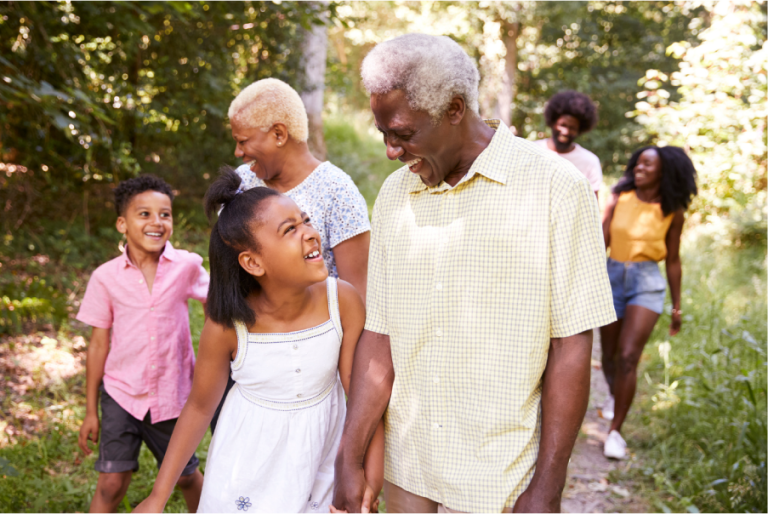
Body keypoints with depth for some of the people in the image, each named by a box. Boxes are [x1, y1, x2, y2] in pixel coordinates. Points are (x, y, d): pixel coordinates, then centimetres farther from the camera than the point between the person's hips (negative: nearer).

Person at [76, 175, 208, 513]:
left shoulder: (187, 266, -10)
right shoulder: (106, 277, -8)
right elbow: (99, 343, -1)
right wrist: (91, 411, 3)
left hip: (172, 395, 0)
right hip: (121, 393, 0)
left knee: (185, 476, 15)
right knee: (111, 483, -1)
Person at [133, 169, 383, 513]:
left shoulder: (342, 300, -20)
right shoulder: (228, 327, -21)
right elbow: (200, 407, -7)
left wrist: (372, 481, -16)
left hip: (320, 466, 2)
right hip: (249, 470, -1)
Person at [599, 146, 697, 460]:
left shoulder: (673, 212, -1)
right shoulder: (620, 199, 0)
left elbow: (673, 260, 7)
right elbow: (601, 242, -1)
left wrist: (677, 306, 10)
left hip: (647, 283, -2)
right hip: (612, 277, 2)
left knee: (628, 357, -14)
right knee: (609, 354, 14)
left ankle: (615, 430, -4)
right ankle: (613, 395, 47)